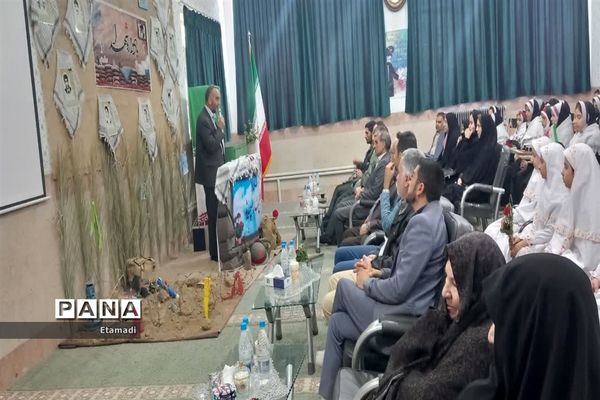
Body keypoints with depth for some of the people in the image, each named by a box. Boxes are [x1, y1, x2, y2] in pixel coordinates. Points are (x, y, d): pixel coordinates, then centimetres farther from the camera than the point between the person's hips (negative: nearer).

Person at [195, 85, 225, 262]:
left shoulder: (212, 117, 13)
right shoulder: (203, 119, -17)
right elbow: (211, 146, -23)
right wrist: (220, 128, -14)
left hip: (216, 172, 9)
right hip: (210, 174, -9)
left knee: (218, 212, 14)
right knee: (214, 214, -4)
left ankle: (219, 249, 22)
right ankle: (215, 252, 4)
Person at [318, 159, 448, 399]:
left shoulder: (422, 222, -24)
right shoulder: (432, 215, 9)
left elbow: (398, 290, -25)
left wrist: (366, 283, -7)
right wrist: (380, 274, 8)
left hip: (403, 315, -9)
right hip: (409, 306, 9)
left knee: (345, 285, 5)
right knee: (337, 323, 13)